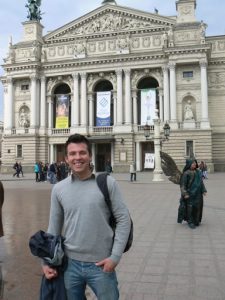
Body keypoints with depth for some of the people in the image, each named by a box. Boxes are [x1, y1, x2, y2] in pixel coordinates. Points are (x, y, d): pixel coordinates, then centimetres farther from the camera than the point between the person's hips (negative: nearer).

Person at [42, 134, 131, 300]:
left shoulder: (108, 183, -8)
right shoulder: (58, 189, 0)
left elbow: (123, 219, -7)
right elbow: (54, 228, 8)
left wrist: (115, 256, -11)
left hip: (101, 264, -2)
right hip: (70, 264, 3)